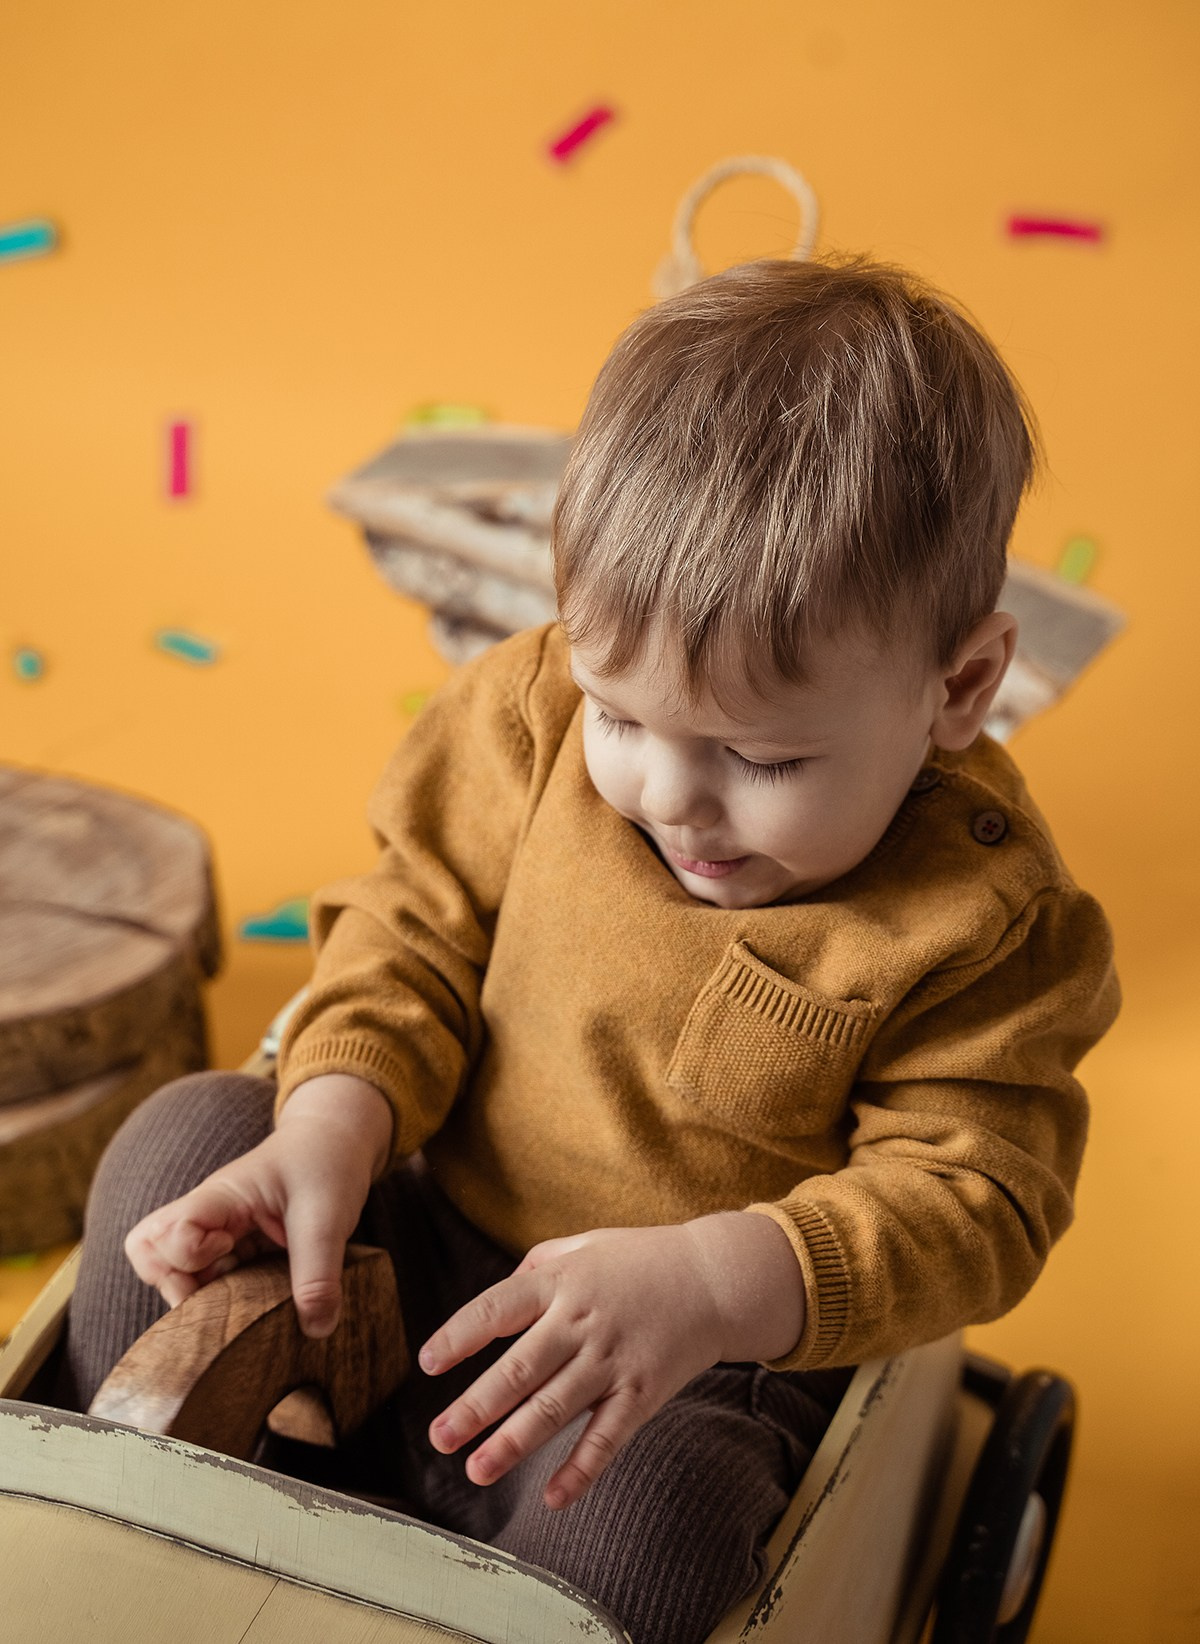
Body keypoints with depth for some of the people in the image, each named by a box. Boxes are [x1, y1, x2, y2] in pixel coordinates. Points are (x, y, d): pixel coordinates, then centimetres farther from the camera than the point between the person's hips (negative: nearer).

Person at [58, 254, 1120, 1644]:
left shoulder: (982, 919, -18)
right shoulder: (535, 714, -10)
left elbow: (971, 1195, -17)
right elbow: (420, 920, -1)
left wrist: (712, 1281, -34)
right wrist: (332, 1122, -20)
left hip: (701, 1369, -3)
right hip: (430, 1243, 4)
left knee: (642, 1507, -34)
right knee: (184, 1139, -12)